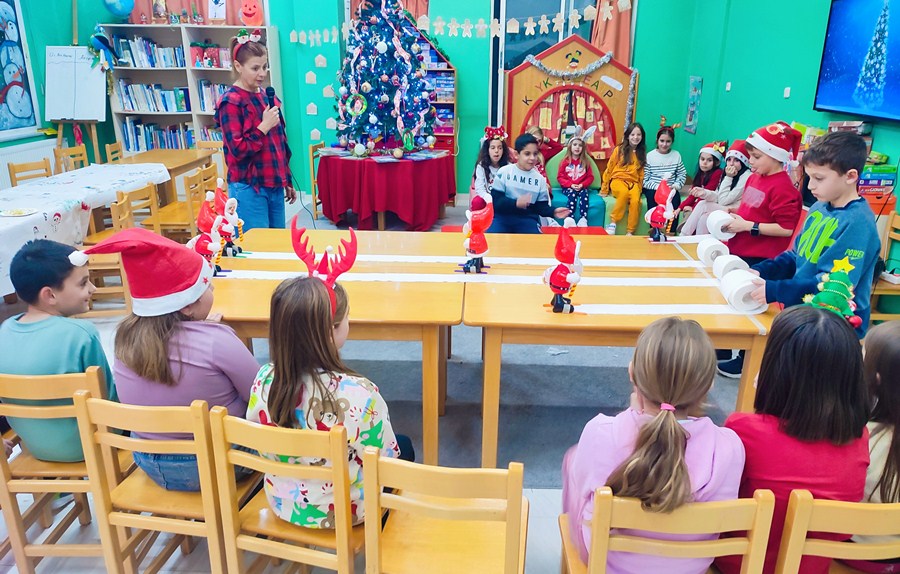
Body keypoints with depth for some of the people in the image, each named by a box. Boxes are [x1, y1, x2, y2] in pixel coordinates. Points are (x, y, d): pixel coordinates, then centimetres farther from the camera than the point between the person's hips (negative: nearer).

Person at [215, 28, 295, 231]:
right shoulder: (231, 101, -10)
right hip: (249, 188, -7)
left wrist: (287, 181, 17)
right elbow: (238, 150, -16)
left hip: (274, 185, 7)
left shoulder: (267, 96, 11)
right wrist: (263, 127, -19)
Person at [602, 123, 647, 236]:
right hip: (618, 180, -2)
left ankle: (630, 232, -25)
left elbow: (641, 174, 16)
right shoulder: (619, 149, 2)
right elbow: (609, 169, 5)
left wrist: (640, 189, 5)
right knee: (624, 193, -38)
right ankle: (613, 222, -25)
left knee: (636, 200, -31)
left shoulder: (642, 153, 11)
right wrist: (604, 189, 5)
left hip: (633, 182, 2)